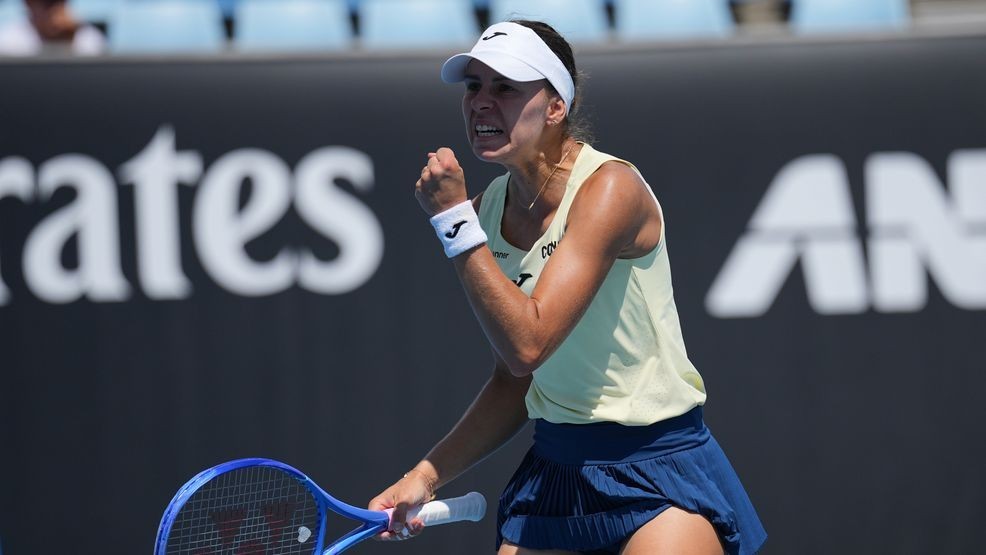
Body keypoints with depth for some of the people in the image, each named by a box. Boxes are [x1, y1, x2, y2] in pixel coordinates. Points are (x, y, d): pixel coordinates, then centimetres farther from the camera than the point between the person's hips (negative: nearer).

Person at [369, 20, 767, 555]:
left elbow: (528, 343, -25)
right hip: (553, 467, 7)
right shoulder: (488, 208, 4)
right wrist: (427, 475, 4)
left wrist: (453, 218, -22)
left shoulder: (610, 188, -16)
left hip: (655, 469, -6)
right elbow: (514, 381, 12)